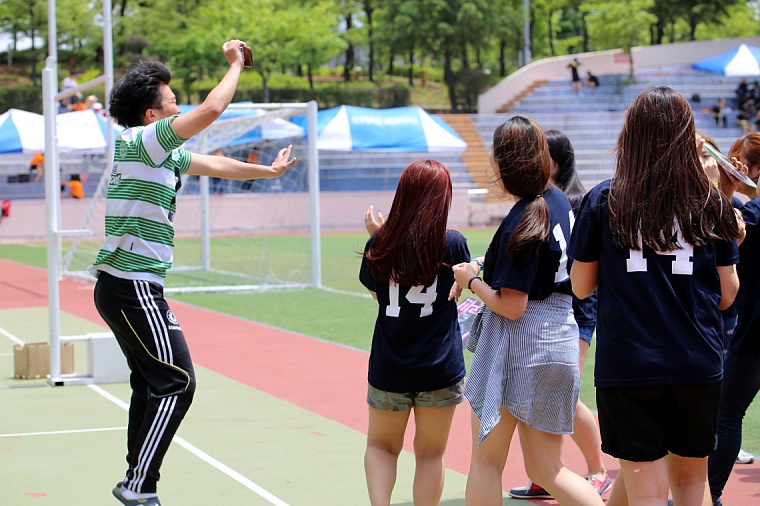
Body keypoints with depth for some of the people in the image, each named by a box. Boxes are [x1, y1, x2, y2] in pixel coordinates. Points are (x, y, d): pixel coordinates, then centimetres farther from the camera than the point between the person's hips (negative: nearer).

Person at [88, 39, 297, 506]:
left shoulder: (160, 151, 15)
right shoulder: (141, 140, -13)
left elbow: (214, 165, 29)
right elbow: (212, 108, -19)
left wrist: (268, 171, 37)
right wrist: (236, 65, -4)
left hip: (118, 287, 10)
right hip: (134, 287, -10)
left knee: (152, 384, 14)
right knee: (175, 382, -9)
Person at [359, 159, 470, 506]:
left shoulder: (380, 245, -6)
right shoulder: (453, 244, -11)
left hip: (388, 369, 1)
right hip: (440, 370, -1)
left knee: (381, 446, 18)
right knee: (430, 453, 12)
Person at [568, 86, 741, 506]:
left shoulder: (603, 202, -3)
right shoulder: (712, 207, 1)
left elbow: (581, 286, 4)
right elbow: (725, 296, 4)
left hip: (627, 366, -2)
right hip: (698, 365, 2)